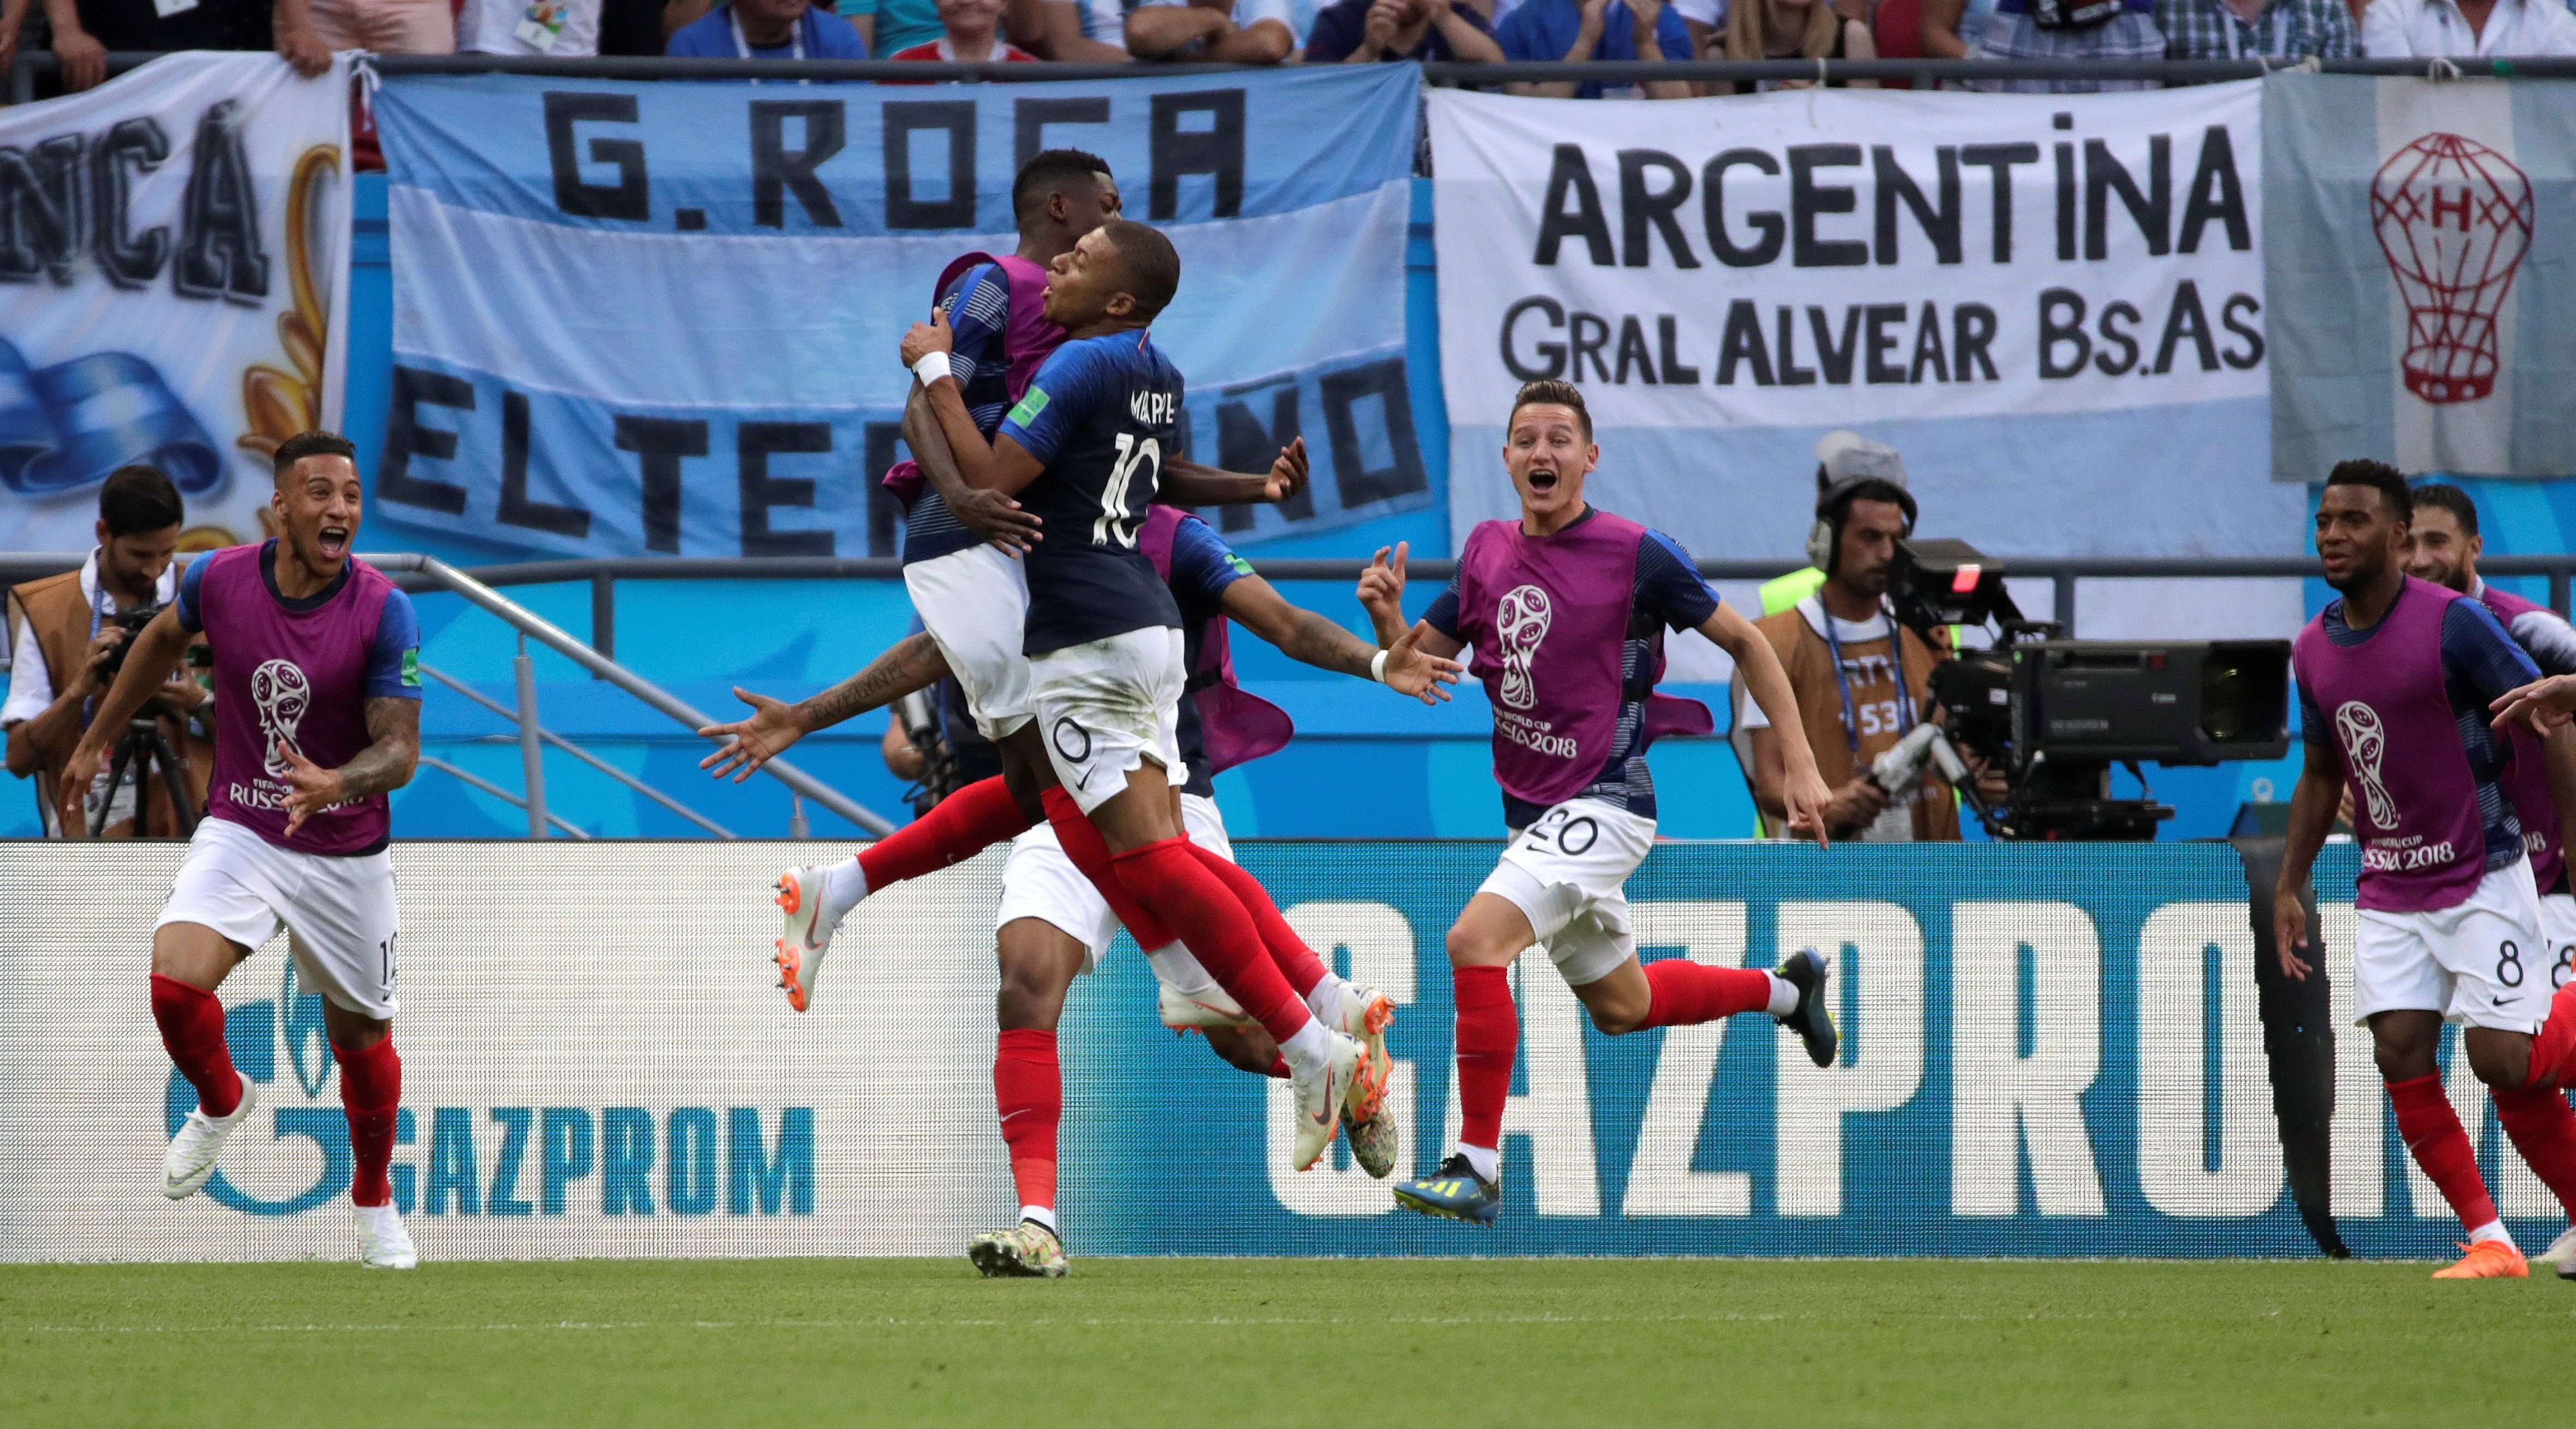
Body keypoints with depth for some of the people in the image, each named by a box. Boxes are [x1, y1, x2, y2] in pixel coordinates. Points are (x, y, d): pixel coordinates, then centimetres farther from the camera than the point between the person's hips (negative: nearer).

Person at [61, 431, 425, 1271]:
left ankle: (374, 1202, 38)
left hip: (346, 851, -1)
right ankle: (219, 1102, 11)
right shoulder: (218, 580, -10)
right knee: (176, 979, -23)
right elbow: (164, 637, 14)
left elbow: (399, 750, -17)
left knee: (361, 1037, 11)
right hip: (240, 832, 1)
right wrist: (97, 739, 22)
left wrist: (334, 783, -38)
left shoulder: (384, 612, -17)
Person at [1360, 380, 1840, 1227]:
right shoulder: (1487, 552, 5)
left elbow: (1745, 643, -3)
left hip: (1603, 804, -8)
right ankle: (1784, 989, 47)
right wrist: (1384, 614, -12)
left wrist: (1801, 767, -6)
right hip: (1532, 812, 8)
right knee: (1620, 1006, 22)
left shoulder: (1637, 554, -12)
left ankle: (1477, 1168, -22)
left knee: (1475, 940, -26)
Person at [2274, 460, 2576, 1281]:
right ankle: (2489, 1242, -3)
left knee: (2501, 1062, -16)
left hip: (2482, 880, -5)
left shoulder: (2453, 626, -15)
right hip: (2389, 894, 5)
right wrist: (2288, 888, 14)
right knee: (2400, 1053, -8)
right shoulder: (2314, 650, 5)